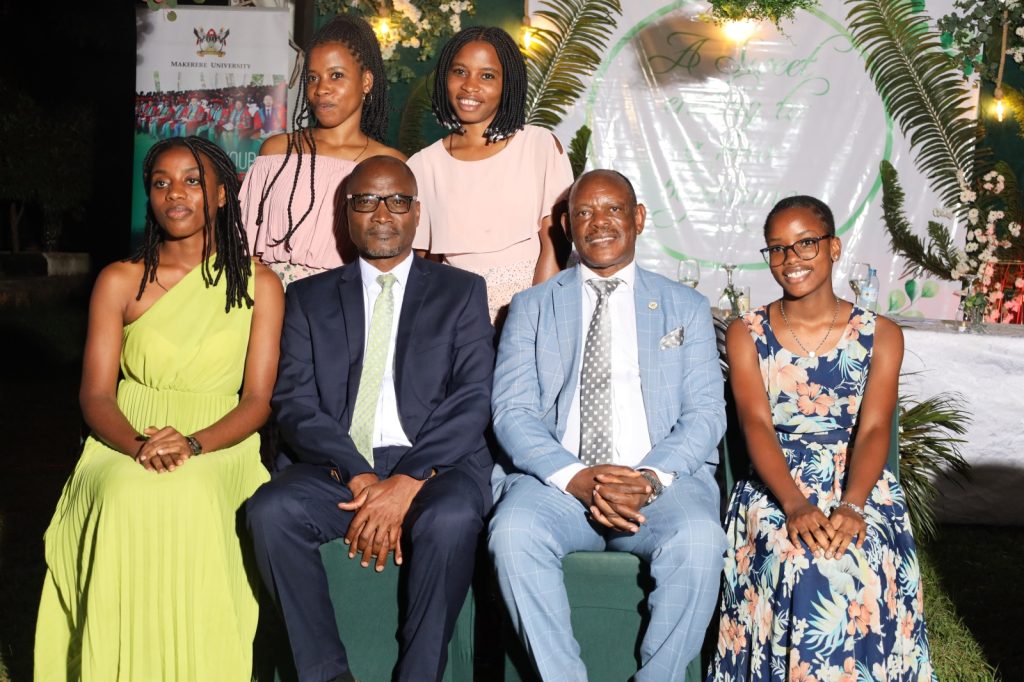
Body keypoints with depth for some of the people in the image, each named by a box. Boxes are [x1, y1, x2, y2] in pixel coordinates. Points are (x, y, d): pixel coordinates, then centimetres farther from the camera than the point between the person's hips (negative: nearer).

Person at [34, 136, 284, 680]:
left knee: (188, 502, -34)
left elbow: (257, 399, 0)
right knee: (129, 501, -32)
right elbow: (96, 395, 2)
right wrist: (139, 445, -20)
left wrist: (193, 444, -19)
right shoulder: (119, 282, 8)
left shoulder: (259, 285, 6)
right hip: (125, 443, 1)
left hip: (220, 447, -1)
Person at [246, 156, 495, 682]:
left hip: (434, 465, -2)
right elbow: (294, 402, 4)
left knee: (449, 519, -34)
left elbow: (473, 400, -1)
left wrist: (407, 483, -15)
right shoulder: (310, 298, 16)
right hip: (339, 469, 2)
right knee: (270, 510, -27)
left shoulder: (461, 292, 12)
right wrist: (359, 480, -13)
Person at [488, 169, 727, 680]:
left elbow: (706, 412, 6)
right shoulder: (532, 307, 15)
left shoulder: (686, 308, 16)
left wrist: (651, 478, -14)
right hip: (557, 479, 0)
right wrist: (574, 477, -15)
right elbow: (511, 412, 3)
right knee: (513, 532, -31)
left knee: (698, 540, -32)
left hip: (662, 480, 0)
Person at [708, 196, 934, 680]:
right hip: (774, 488, 0)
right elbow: (756, 424, -8)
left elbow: (873, 429, -7)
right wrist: (795, 504, -26)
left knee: (861, 562, -31)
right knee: (801, 561, -31)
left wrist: (851, 506, -27)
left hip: (859, 486, 0)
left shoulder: (880, 335, 6)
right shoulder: (746, 334, 6)